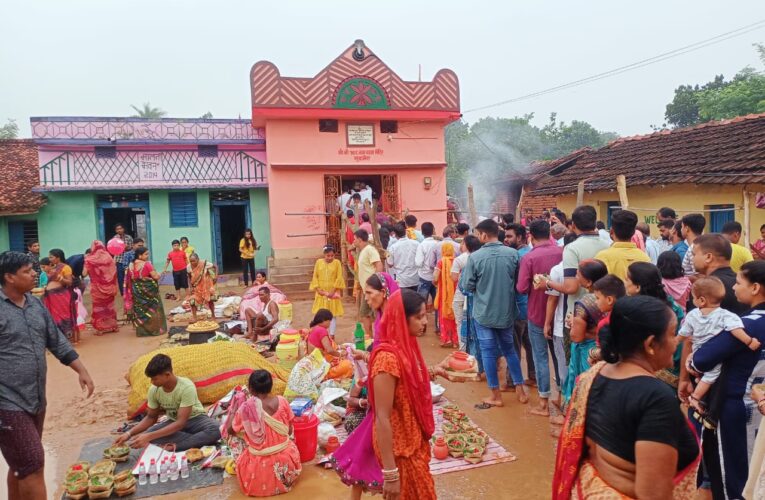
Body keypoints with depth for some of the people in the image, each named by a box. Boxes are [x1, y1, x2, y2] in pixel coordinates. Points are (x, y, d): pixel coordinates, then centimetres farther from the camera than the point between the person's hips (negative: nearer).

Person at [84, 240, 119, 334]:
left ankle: (101, 328, 9)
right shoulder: (109, 257, -3)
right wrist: (114, 288, 9)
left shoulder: (90, 259, -11)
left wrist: (86, 260, 0)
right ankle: (113, 325, 21)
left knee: (99, 307, 7)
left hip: (97, 287, -3)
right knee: (109, 306, 15)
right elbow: (114, 272, 0)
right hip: (108, 286, 3)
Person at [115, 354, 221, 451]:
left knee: (214, 429, -38)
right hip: (173, 422, 5)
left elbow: (181, 423, -31)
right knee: (147, 436, -27)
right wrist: (129, 433, -12)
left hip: (195, 419, -4)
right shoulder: (154, 390, -13)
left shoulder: (187, 387, -29)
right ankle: (198, 441, -27)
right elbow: (151, 417, 3)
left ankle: (173, 446, -33)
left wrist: (149, 436, -37)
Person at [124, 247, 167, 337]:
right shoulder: (147, 264, -17)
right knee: (152, 309, 8)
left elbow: (130, 279, 8)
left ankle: (142, 330, 21)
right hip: (148, 289, -5)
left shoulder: (131, 265, 1)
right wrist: (158, 275, 1)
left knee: (140, 309, 14)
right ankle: (156, 328, 14)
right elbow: (156, 277, -19)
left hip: (137, 290, 6)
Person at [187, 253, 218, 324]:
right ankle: (194, 318, 2)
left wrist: (216, 276, -19)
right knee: (192, 301, -9)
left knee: (210, 300, 8)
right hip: (196, 287, 1)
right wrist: (191, 286, -3)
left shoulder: (205, 263, -25)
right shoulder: (189, 267, -17)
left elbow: (215, 267, -10)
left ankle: (213, 315, 25)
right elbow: (189, 277, 1)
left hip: (206, 285, -1)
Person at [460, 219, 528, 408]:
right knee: (509, 349, 19)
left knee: (488, 352, 8)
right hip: (506, 311, 3)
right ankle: (520, 390, 24)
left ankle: (496, 395, 15)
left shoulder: (475, 257, -16)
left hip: (484, 312, -3)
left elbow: (467, 286, -11)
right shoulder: (513, 254, -7)